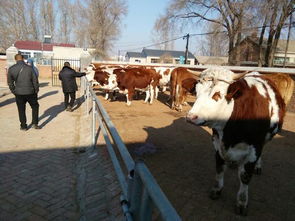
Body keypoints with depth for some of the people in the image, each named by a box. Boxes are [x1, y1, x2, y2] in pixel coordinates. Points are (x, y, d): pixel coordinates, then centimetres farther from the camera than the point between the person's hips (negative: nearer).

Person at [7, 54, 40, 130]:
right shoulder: (29, 68, -7)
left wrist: (13, 91, 14)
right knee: (35, 107, 17)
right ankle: (35, 123, 11)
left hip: (19, 93, 1)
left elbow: (10, 82, 3)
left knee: (21, 110, 12)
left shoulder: (11, 69, -3)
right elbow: (35, 81, -4)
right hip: (30, 92, -1)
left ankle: (23, 126, 20)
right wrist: (36, 91, 7)